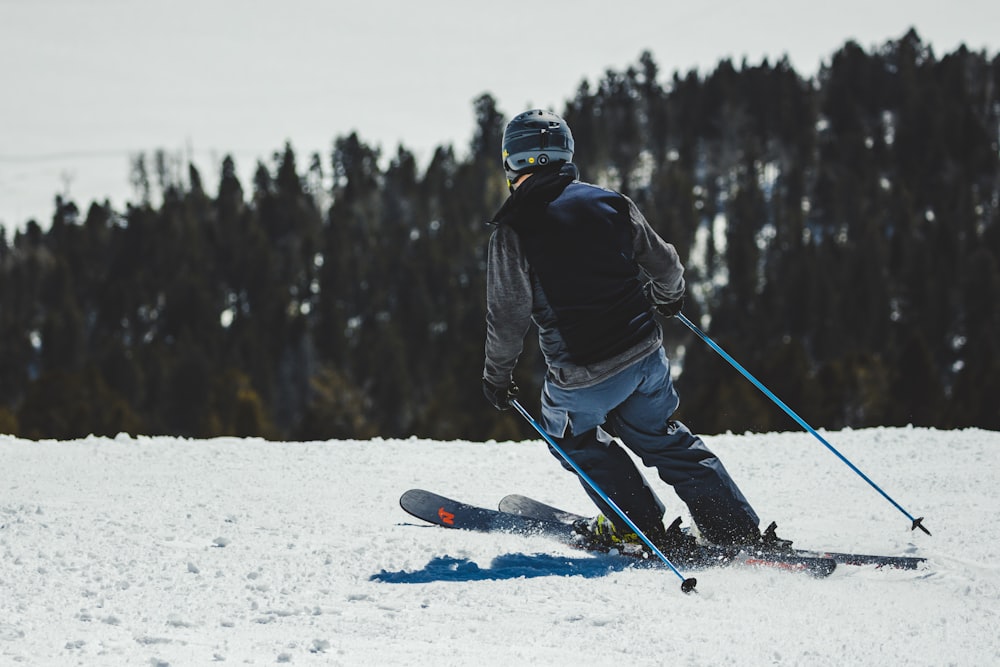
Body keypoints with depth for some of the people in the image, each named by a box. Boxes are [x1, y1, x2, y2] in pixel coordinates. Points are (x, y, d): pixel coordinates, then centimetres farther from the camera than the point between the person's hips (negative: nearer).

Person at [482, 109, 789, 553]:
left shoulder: (513, 230, -12)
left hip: (582, 378, -4)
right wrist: (668, 298, 32)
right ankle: (741, 534, 19)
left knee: (574, 437, 26)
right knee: (663, 440, 24)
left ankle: (643, 528, 23)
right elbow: (665, 266, 9)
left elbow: (508, 314, -10)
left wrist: (497, 373, 6)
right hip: (645, 356, 4)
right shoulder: (610, 202, 0)